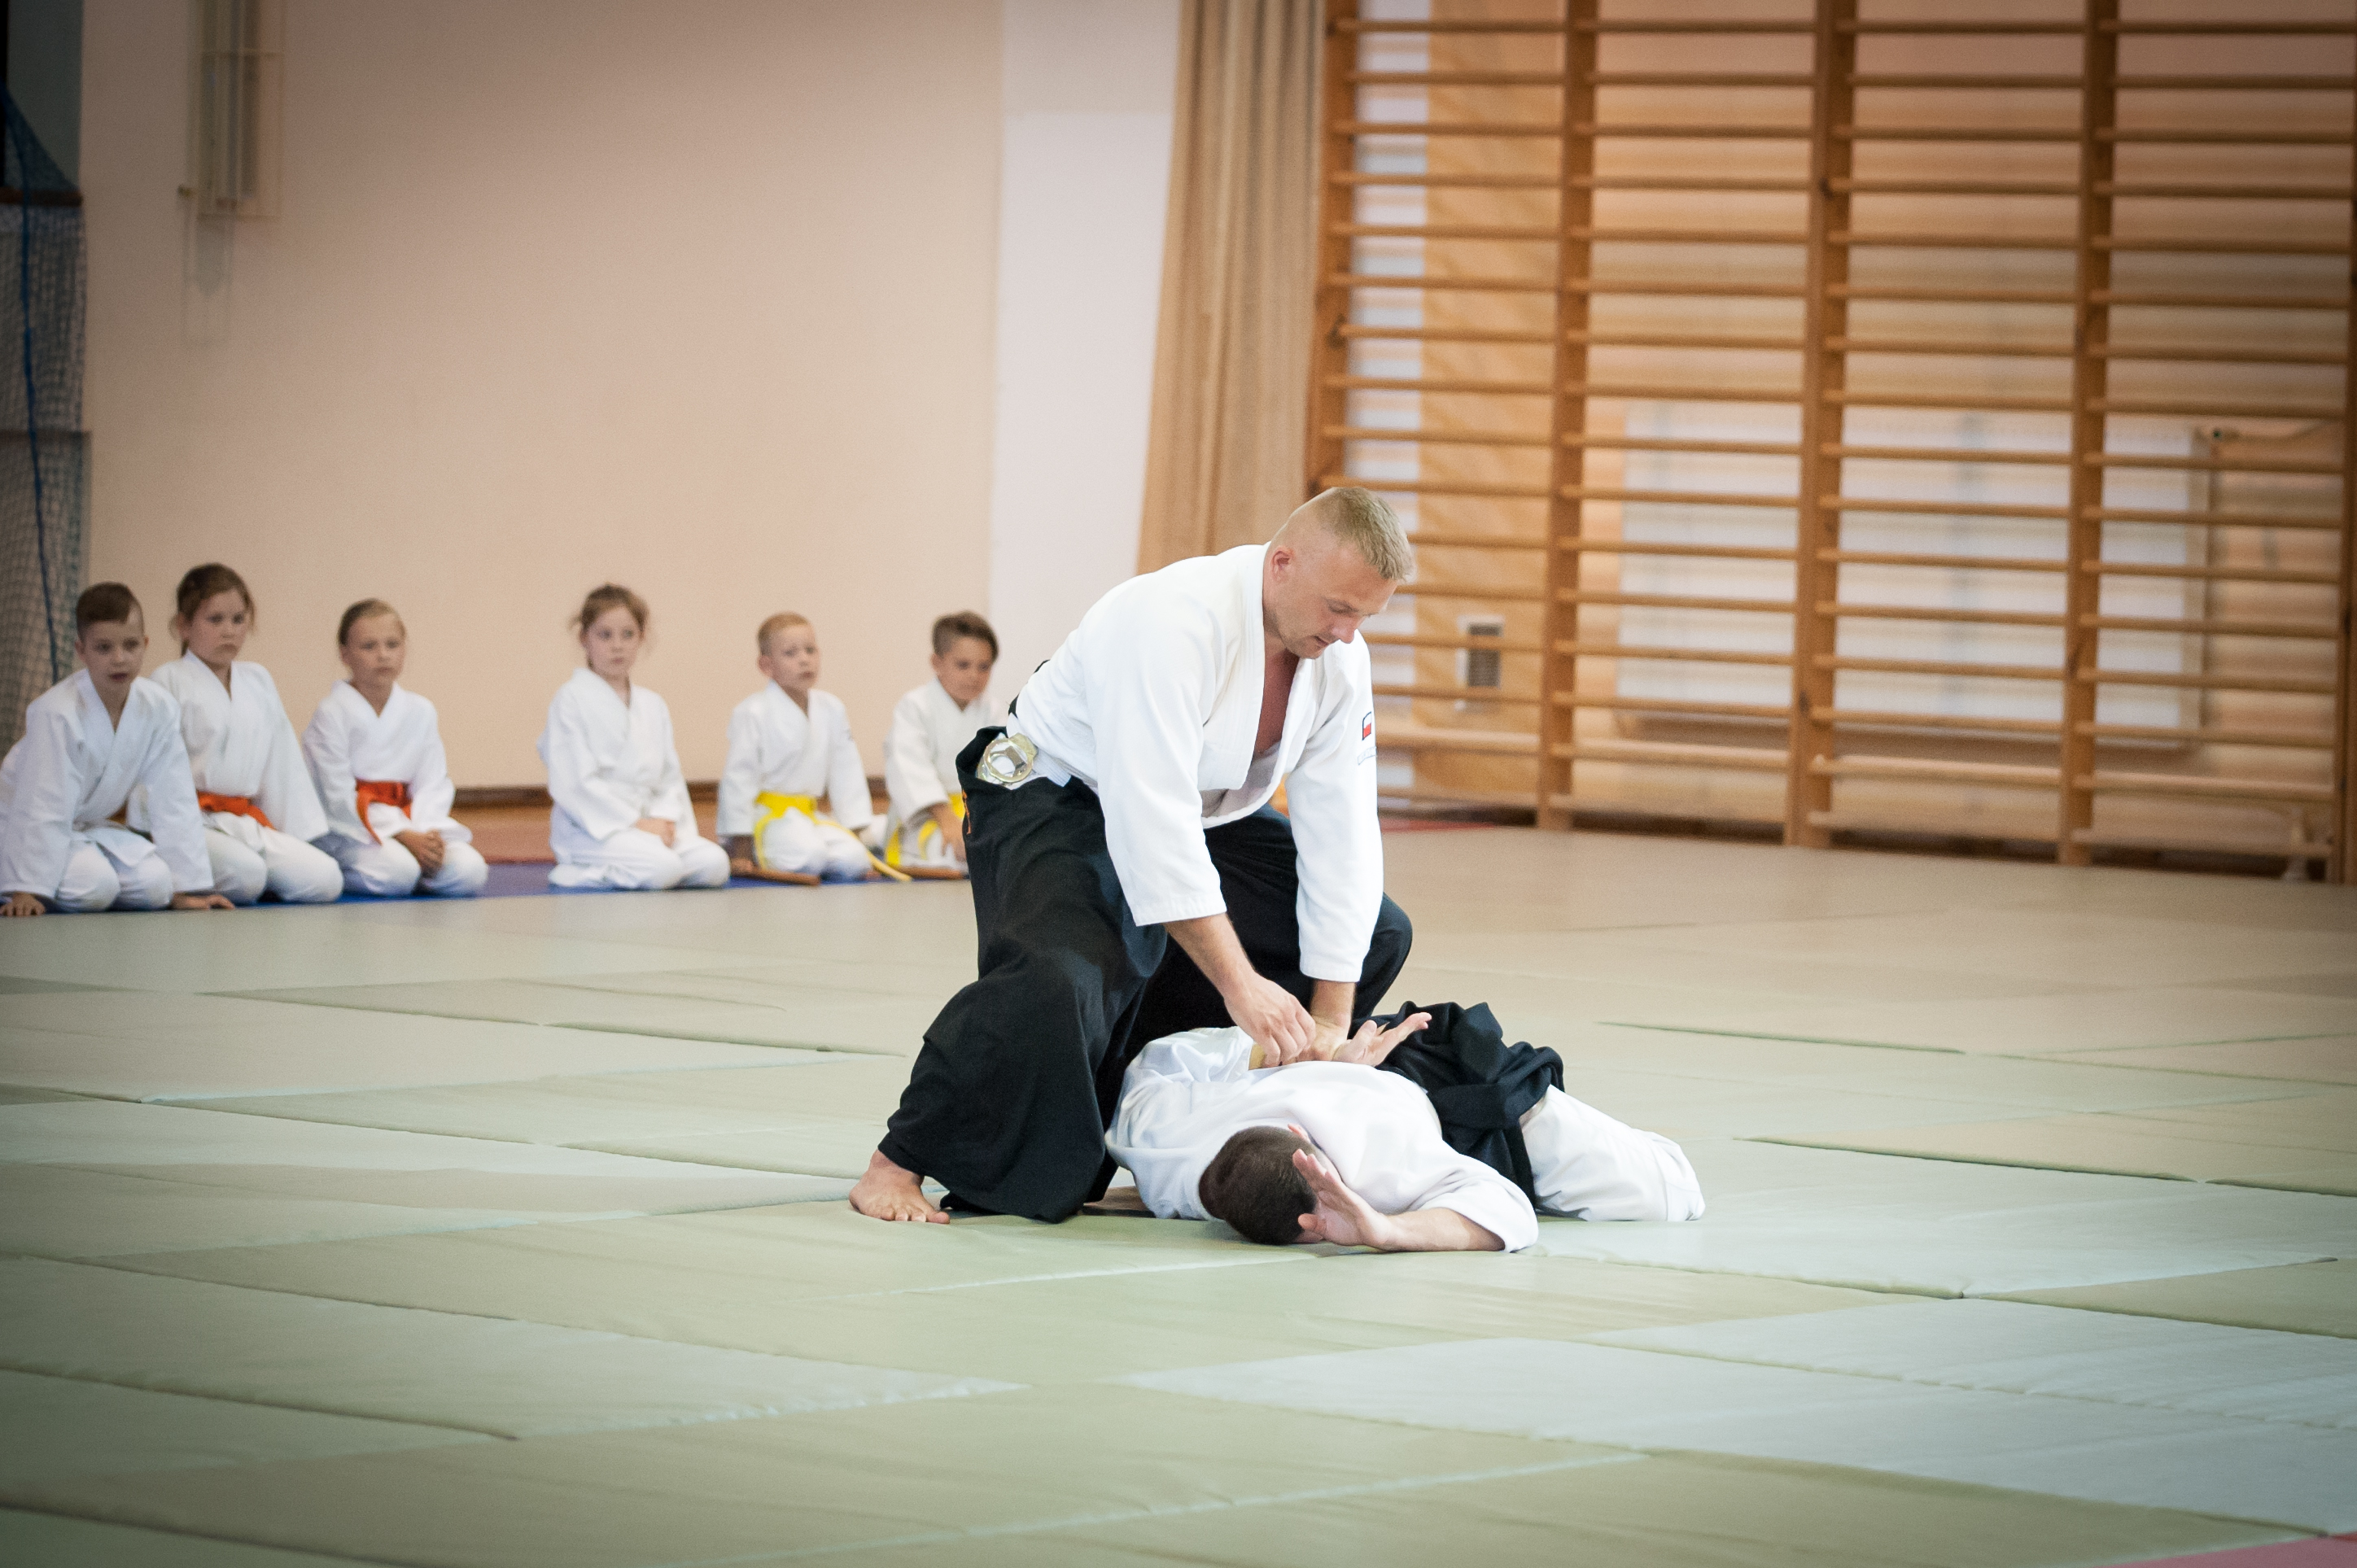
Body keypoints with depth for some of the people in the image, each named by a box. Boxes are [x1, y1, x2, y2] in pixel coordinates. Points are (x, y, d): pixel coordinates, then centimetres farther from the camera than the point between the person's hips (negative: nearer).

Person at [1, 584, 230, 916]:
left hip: (91, 827, 6)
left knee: (155, 883, -16)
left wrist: (186, 889, -9)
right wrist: (27, 891, -29)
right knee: (95, 885, -28)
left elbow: (174, 802, -9)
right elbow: (44, 805, -28)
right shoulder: (56, 714, -29)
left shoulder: (158, 707, -12)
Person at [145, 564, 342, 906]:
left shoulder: (258, 682, 15)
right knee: (245, 873, -34)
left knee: (325, 880, -12)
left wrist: (301, 834, 12)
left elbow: (284, 764, 17)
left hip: (248, 822, 6)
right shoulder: (170, 682, -3)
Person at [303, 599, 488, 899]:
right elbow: (339, 796, -13)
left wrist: (427, 833, -17)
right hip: (347, 826, -5)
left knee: (469, 872, -19)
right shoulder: (332, 714, -9)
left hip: (408, 823, 5)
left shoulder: (419, 711, 8)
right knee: (397, 874, -34)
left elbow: (432, 784, 4)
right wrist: (403, 836, -19)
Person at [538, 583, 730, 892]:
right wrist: (633, 822, -15)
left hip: (645, 822, 7)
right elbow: (572, 782, -13)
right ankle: (580, 874, -6)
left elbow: (670, 777, 16)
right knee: (663, 867, -31)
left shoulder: (653, 706, 15)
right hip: (589, 827, -7)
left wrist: (665, 819, -6)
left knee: (713, 864, -14)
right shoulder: (571, 700, -6)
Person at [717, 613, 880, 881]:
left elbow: (846, 774, 12)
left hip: (809, 815, 6)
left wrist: (858, 829, 8)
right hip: (766, 815, -6)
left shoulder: (831, 709, 6)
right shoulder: (752, 714, -13)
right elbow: (738, 779, -11)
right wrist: (740, 845, -11)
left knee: (852, 860, -18)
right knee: (809, 857, -30)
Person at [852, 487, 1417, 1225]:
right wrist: (1239, 983, -40)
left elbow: (1340, 833, -9)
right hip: (1056, 802, -8)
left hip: (1200, 816, 8)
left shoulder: (1338, 658, -11)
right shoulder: (1174, 619, -34)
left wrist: (1331, 1021, -12)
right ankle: (897, 1165, -20)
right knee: (1057, 977, -36)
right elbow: (1152, 819, -39)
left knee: (1376, 935, 5)